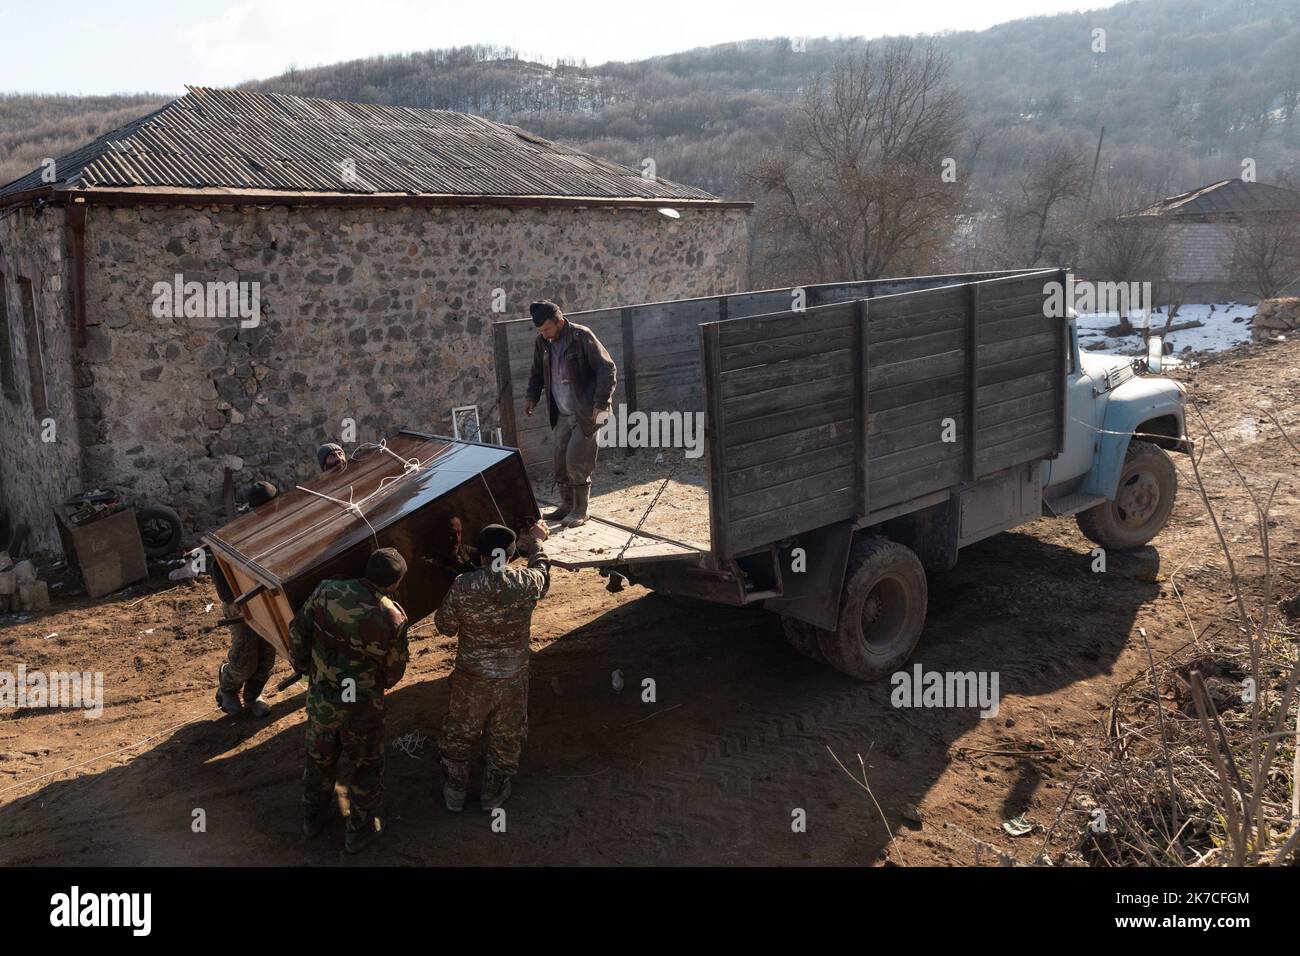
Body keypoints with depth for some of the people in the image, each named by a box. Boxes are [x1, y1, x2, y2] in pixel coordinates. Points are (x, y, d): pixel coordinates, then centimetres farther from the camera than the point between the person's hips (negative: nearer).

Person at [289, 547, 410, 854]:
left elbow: (297, 633, -4)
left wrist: (305, 666, 14)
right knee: (366, 767, 20)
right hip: (362, 708, -4)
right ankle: (360, 831, 36)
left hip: (320, 698, 4)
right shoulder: (392, 619, -24)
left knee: (319, 757, 28)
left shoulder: (327, 591, -17)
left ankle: (314, 816, 49)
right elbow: (394, 672, -10)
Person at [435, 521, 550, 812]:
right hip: (513, 678, 1)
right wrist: (536, 544, 23)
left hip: (471, 678, 0)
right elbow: (542, 574, 5)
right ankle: (493, 793, 41)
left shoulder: (463, 586, -24)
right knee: (505, 738, 23)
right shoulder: (526, 584, -20)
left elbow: (445, 626, -8)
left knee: (459, 734, 24)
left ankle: (455, 792, 41)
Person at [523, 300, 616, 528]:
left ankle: (580, 511, 7)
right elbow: (537, 372, 20)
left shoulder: (582, 337, -17)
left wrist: (600, 404, -22)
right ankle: (567, 505, 25)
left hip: (586, 414, -6)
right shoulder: (542, 342, 2)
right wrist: (532, 397, 7)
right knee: (560, 460, 9)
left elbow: (607, 370, -17)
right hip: (561, 414, 6)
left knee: (576, 461, -7)